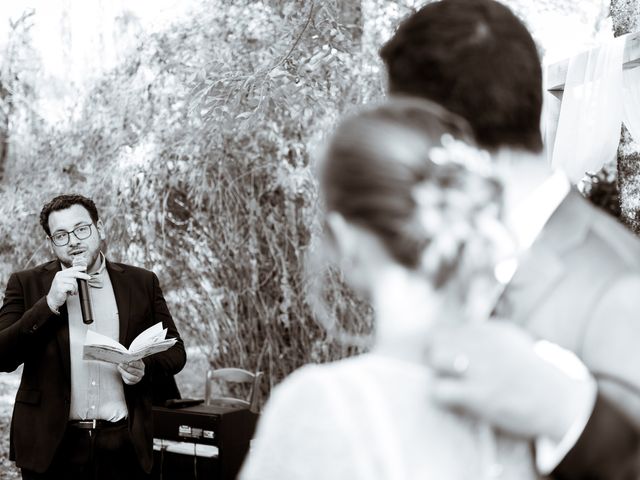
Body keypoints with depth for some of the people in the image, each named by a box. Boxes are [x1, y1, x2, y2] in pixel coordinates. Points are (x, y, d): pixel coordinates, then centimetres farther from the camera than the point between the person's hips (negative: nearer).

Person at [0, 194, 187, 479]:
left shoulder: (142, 283, 5)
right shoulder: (27, 284, 3)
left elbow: (175, 352, 10)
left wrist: (146, 366, -11)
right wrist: (50, 303, -15)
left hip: (122, 444, 1)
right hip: (52, 445, -1)